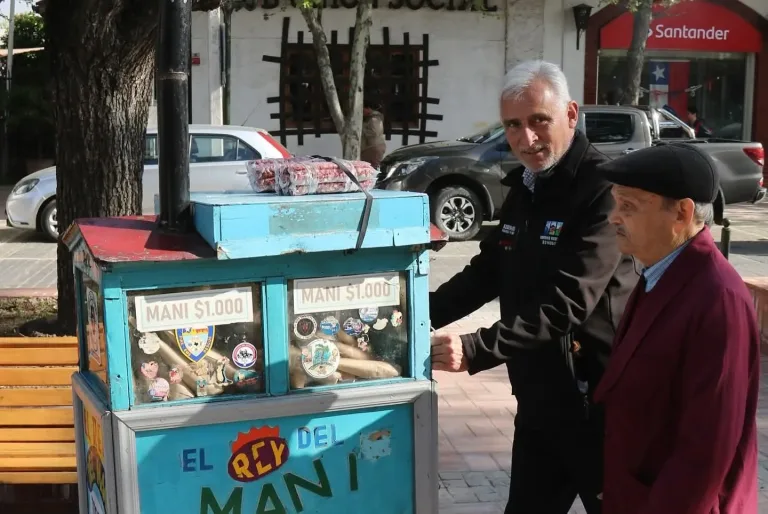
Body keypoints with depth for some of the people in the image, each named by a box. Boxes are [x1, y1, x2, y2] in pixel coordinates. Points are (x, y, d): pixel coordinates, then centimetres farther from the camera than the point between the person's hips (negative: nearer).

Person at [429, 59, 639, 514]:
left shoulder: (604, 191, -19)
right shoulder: (525, 187, 9)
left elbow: (565, 303, -27)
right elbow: (489, 270, 17)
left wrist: (475, 351, -32)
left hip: (594, 400, -8)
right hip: (538, 396, 8)